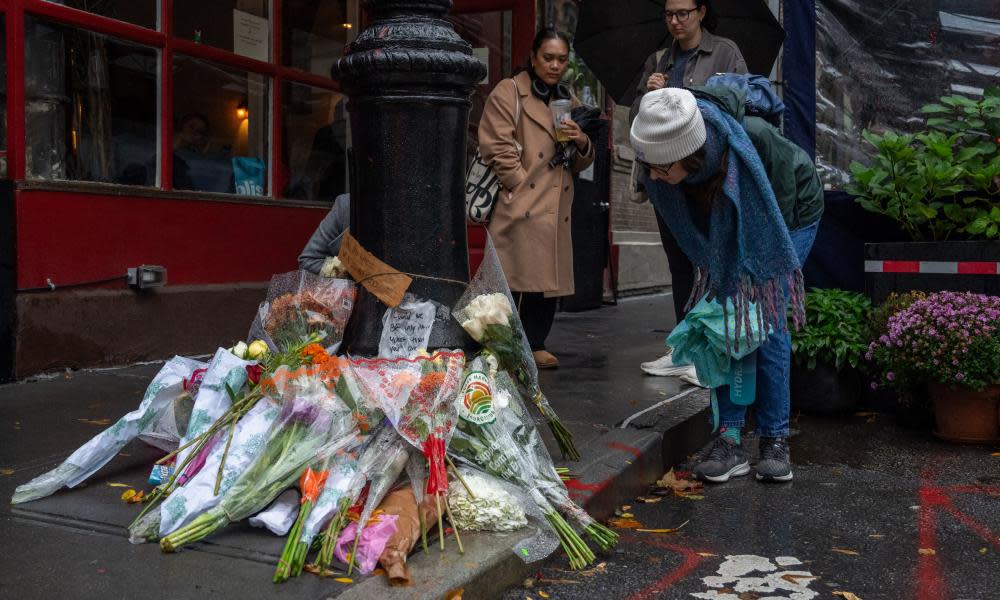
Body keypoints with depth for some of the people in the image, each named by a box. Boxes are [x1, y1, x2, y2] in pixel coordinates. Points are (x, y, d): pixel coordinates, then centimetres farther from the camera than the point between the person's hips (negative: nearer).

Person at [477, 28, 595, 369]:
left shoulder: (568, 101, 20)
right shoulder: (508, 92, 1)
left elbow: (579, 165, 22)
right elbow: (497, 149, -8)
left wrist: (582, 143, 0)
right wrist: (525, 189, -10)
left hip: (556, 210, 6)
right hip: (519, 208, -6)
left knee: (549, 282, 6)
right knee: (517, 283, -9)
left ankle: (534, 345, 18)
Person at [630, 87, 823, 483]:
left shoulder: (755, 138, -41)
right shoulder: (660, 164, -29)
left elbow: (779, 212, -25)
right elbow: (685, 228, -11)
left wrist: (754, 284, -21)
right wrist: (718, 277, -10)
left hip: (794, 211, -3)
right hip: (728, 223, 4)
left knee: (766, 317, -11)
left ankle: (775, 440, 1)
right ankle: (729, 440, -3)